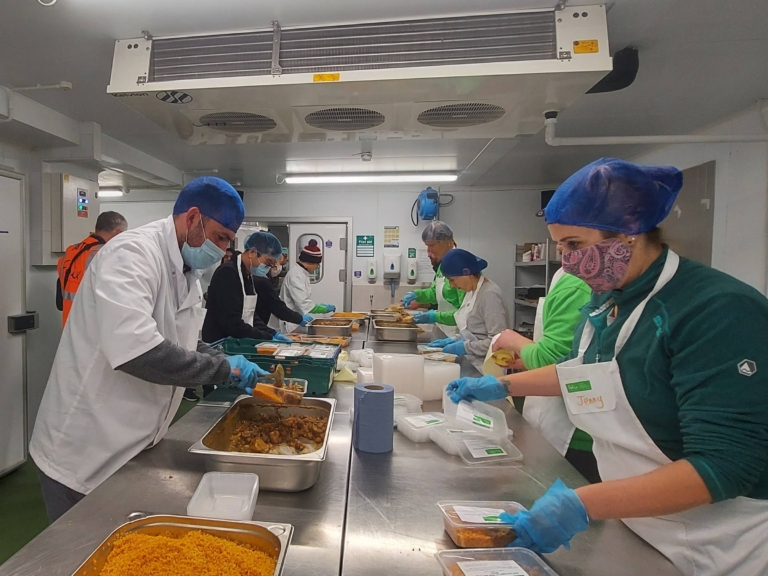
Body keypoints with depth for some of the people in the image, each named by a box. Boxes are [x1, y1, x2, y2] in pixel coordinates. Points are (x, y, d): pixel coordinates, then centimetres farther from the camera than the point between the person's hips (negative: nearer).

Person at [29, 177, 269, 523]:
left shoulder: (186, 271, 7)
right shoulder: (133, 254, -23)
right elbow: (134, 348, -37)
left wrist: (230, 370, 0)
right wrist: (223, 367, -26)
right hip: (84, 453, -8)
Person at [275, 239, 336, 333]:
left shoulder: (301, 273, 10)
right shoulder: (296, 275, -19)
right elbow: (303, 304, -24)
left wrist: (320, 306, 8)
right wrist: (325, 309, -15)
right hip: (291, 324, -9)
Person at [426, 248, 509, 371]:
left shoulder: (490, 294, -18)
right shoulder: (471, 291, 9)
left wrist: (465, 347, -17)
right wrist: (454, 340, 5)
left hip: (485, 367, -8)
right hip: (471, 363, 8)